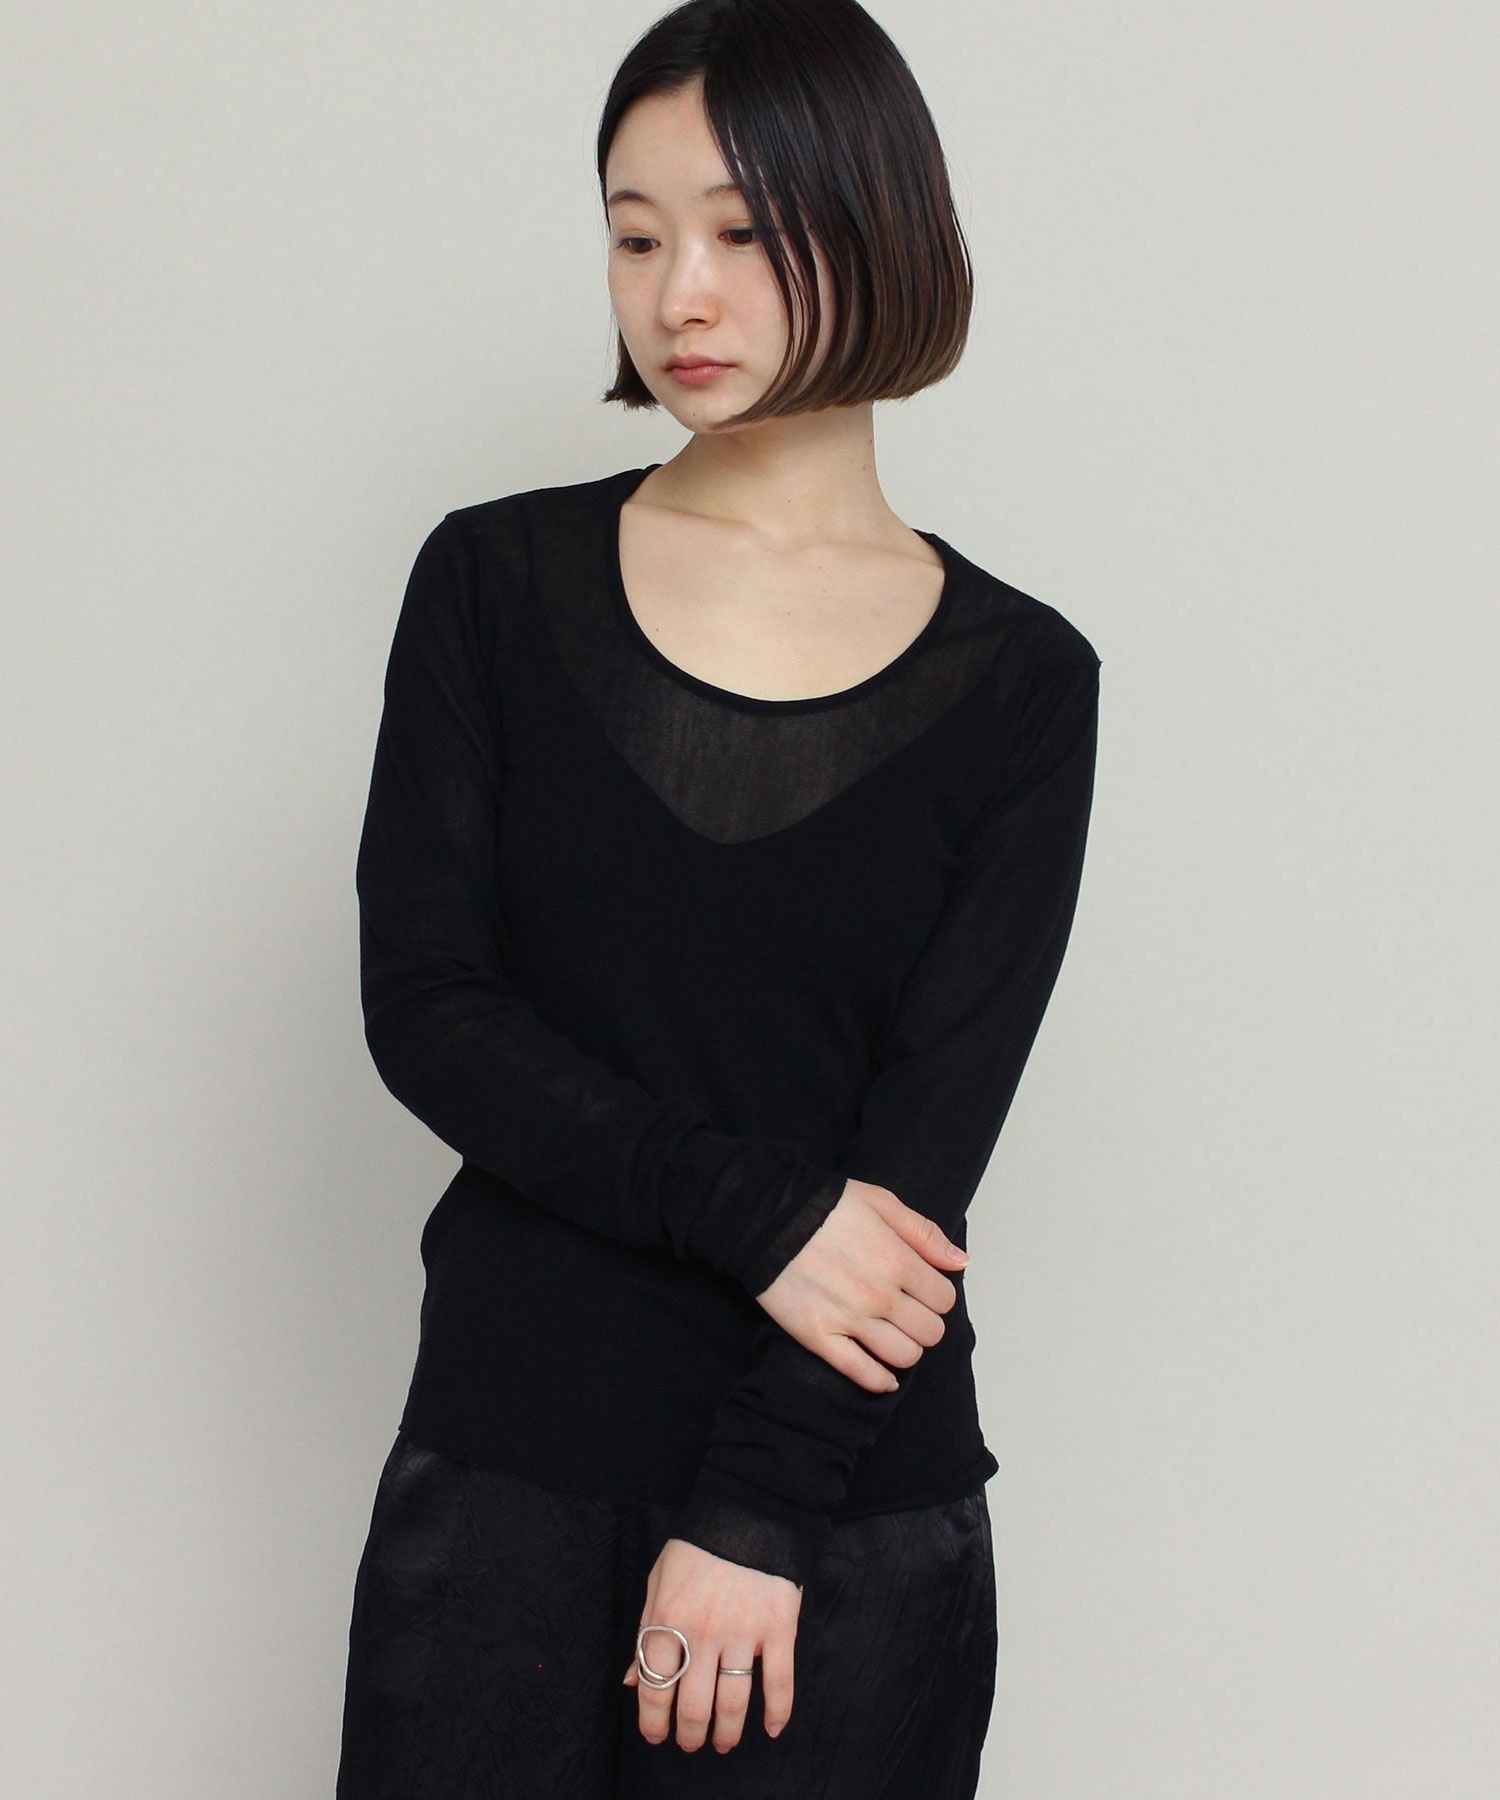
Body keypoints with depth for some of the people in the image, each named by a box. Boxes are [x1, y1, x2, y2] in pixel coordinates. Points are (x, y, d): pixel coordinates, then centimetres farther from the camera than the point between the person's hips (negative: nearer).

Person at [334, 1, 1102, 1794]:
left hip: (853, 1498, 0)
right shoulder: (496, 584, 3)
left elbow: (933, 1131, -5)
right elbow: (422, 1005, -4)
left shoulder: (1017, 679, 1)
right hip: (504, 1460, 1)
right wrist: (756, 1212, -14)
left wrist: (754, 1512, -12)